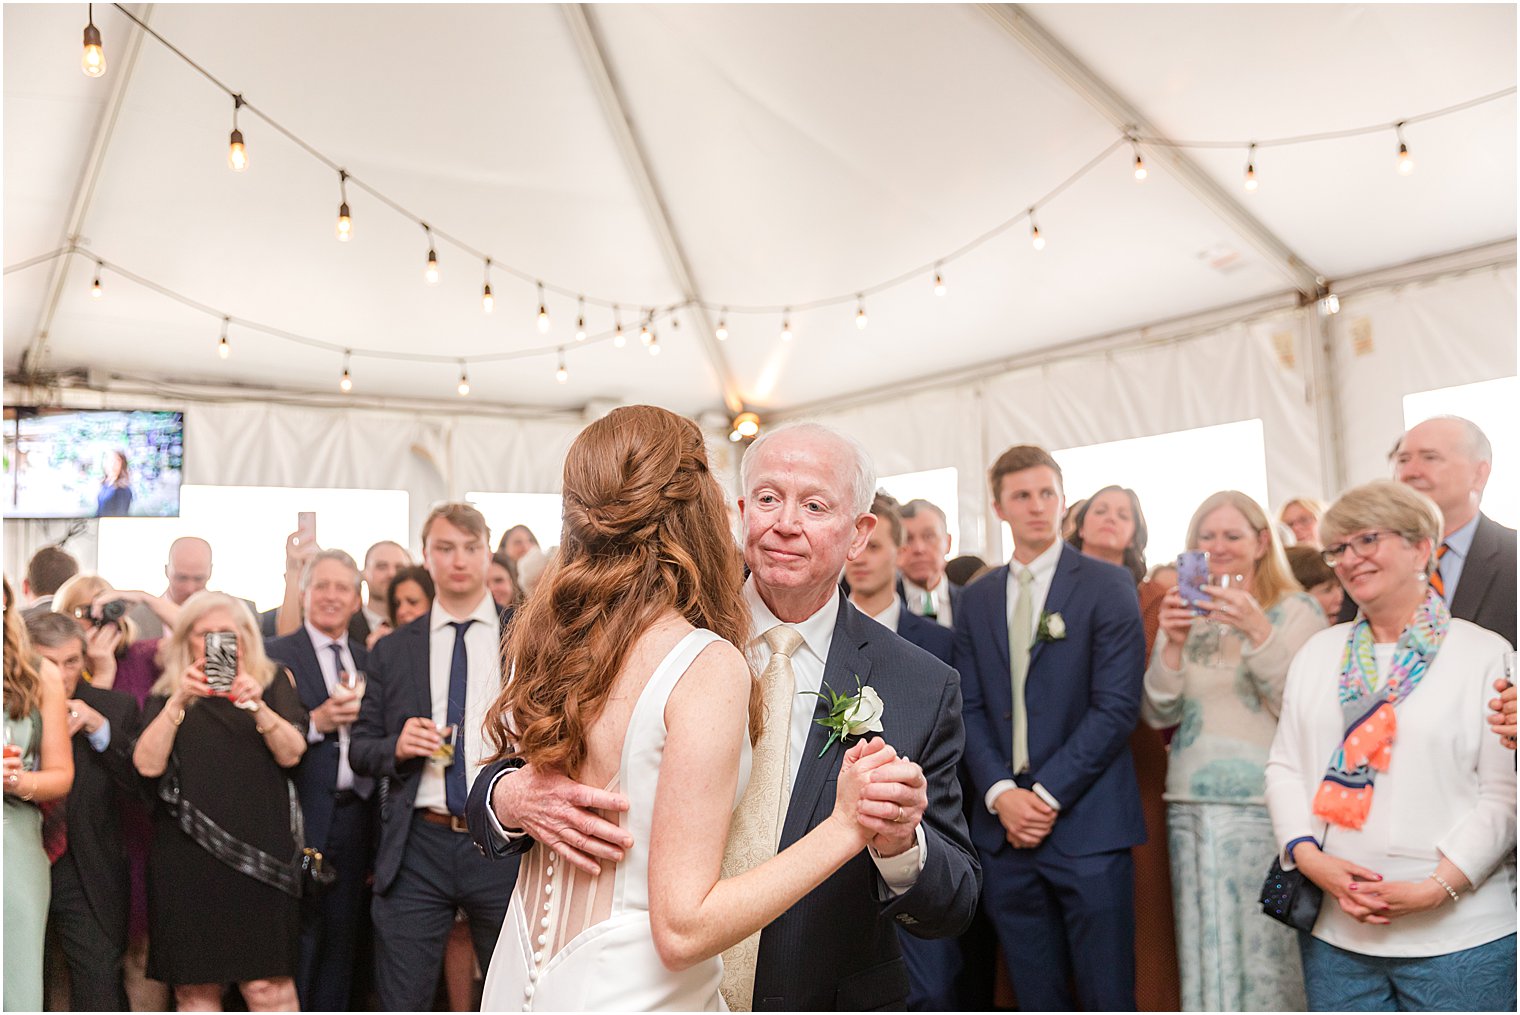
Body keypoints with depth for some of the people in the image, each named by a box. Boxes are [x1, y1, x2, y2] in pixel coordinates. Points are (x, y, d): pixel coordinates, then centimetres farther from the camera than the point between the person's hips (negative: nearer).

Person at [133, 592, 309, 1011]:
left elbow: (291, 753, -5)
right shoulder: (167, 694, 11)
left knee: (266, 983, -6)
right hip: (186, 861, 2)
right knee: (194, 988, 4)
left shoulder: (273, 682, 8)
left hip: (256, 852, -1)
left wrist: (257, 706, -21)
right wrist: (178, 701, -15)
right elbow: (148, 764, -4)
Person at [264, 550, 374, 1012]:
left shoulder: (369, 660, 14)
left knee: (343, 939, 13)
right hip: (304, 819, -5)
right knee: (298, 943, 1)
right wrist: (316, 722, -20)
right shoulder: (274, 655, -1)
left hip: (356, 816, 5)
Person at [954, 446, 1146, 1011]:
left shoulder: (1107, 587, -1)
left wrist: (1048, 793, -12)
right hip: (1005, 830, 4)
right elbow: (971, 708, 8)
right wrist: (1000, 793, -7)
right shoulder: (976, 599, 13)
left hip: (1086, 824, -4)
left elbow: (1117, 706, -8)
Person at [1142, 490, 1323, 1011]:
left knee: (1268, 951, -2)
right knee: (1205, 954, 8)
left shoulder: (1297, 610, 1)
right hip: (1191, 807, 4)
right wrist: (1174, 644, -12)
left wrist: (1257, 632, -20)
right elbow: (1160, 715, 4)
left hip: (1265, 805, -4)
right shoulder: (1184, 615, 12)